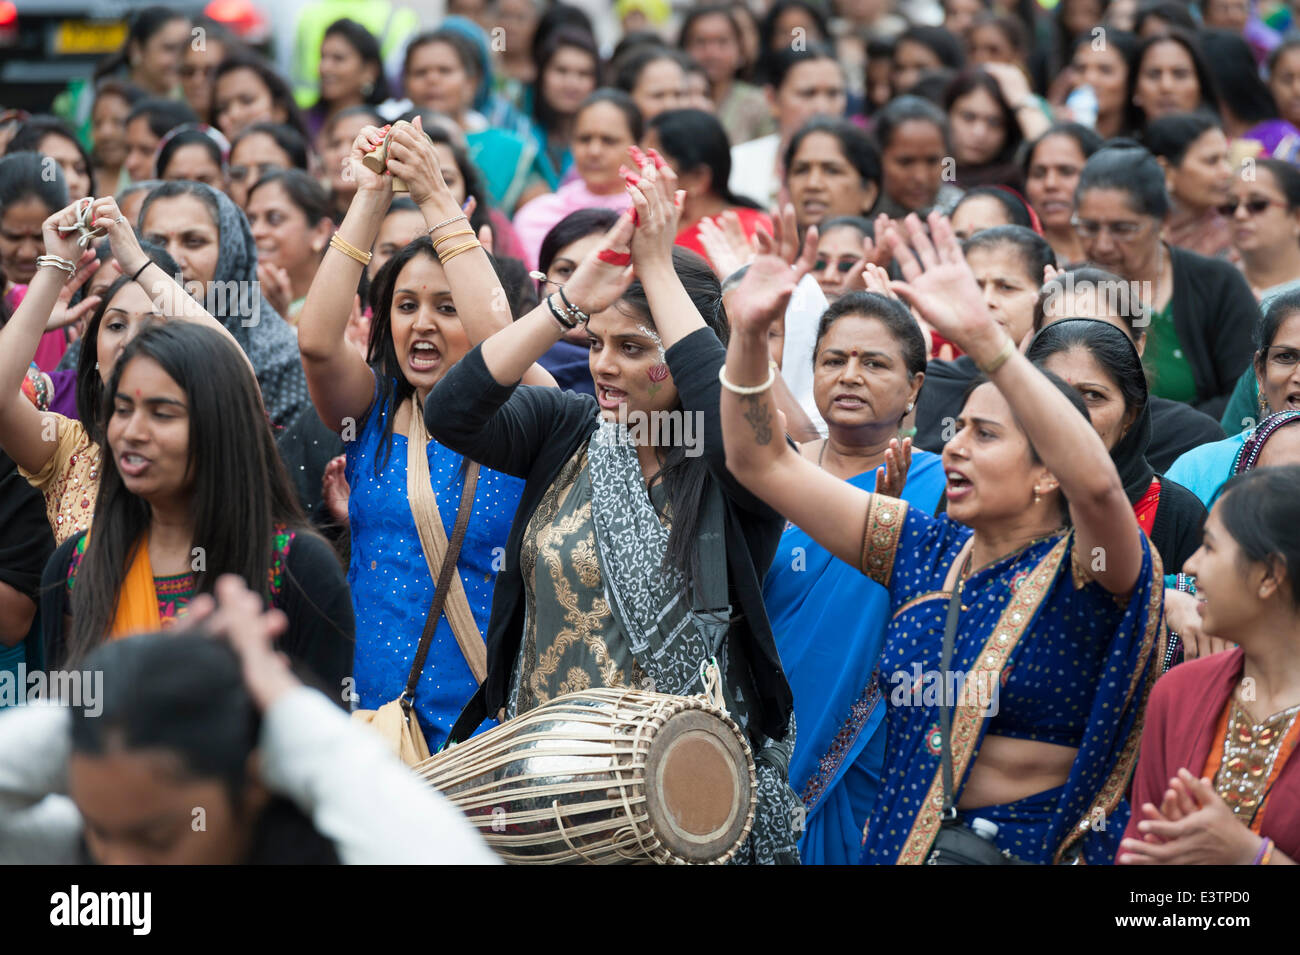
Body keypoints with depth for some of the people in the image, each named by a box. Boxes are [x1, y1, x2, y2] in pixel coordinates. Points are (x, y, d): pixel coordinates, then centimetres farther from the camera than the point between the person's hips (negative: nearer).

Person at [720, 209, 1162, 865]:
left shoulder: (1081, 571, -11)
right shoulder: (925, 551, 5)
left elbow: (1096, 482, -34)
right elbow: (761, 463, 6)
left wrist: (982, 336, -40)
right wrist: (748, 334, -9)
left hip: (1042, 849, -5)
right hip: (899, 840, 5)